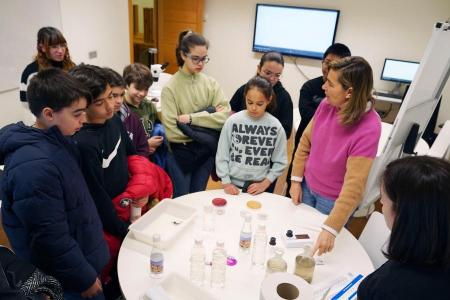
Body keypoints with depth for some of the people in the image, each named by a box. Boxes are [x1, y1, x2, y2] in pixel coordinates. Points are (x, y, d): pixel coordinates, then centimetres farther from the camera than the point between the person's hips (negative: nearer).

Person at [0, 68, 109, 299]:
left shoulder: (54, 142, -1)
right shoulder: (35, 167, -32)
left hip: (82, 255, 8)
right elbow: (50, 239, -27)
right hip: (67, 280, -8)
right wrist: (85, 278, -16)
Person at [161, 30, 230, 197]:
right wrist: (208, 117, -15)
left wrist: (192, 118, -22)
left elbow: (225, 116, -13)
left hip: (206, 151, 3)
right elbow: (172, 132, -20)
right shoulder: (170, 88, -14)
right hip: (181, 153, -3)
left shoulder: (210, 83, -3)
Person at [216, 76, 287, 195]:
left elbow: (280, 162, -2)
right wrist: (226, 182, -7)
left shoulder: (276, 126, -7)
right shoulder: (233, 121, -9)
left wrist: (265, 183, -8)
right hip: (233, 184, 0)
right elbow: (222, 156, -3)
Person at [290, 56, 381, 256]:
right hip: (307, 187, 4)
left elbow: (354, 185, -28)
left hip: (334, 201, -4)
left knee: (316, 252, 17)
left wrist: (331, 229, -30)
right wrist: (296, 180, 0)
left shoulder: (368, 128, -29)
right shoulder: (326, 105, -14)